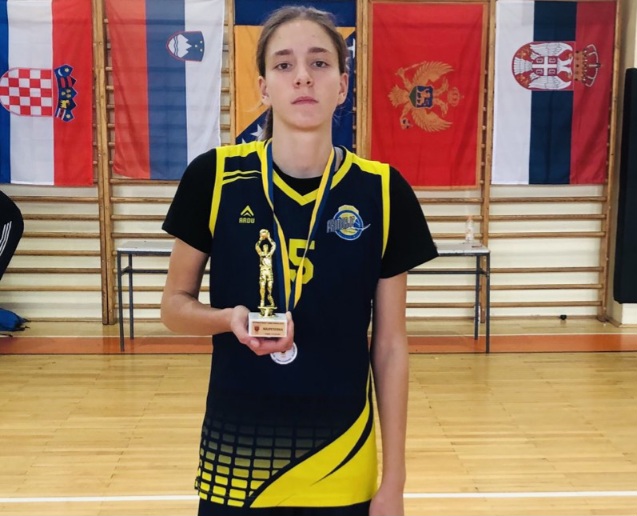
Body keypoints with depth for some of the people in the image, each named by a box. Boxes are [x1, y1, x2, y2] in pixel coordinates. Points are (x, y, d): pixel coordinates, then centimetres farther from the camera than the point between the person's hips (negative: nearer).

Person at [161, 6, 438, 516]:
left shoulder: (383, 192, -6)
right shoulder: (214, 177, -7)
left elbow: (391, 345, -1)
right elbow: (175, 305, 4)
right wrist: (231, 318, -18)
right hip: (236, 459, 0)